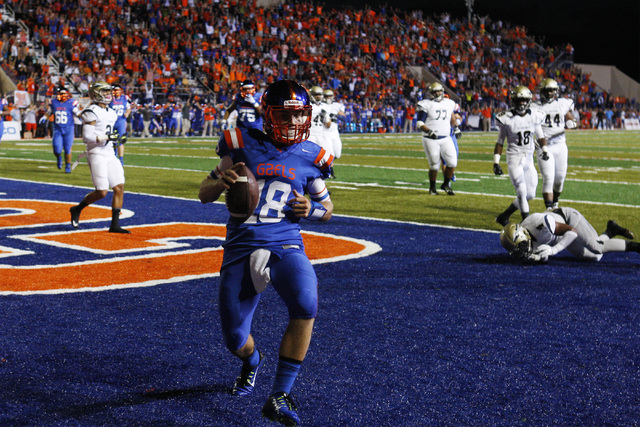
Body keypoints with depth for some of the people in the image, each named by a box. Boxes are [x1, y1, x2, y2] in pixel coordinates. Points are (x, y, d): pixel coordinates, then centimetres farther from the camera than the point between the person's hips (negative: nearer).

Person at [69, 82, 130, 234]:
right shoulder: (92, 113, -10)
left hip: (109, 154, 8)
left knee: (120, 187, -1)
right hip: (97, 155, -8)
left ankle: (115, 224, 4)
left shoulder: (111, 113, 16)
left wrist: (117, 138, 7)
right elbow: (87, 137, -17)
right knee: (102, 192, -11)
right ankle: (77, 209, 13)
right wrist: (107, 137, -20)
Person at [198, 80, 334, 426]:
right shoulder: (243, 145, 2)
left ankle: (279, 397, -16)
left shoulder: (310, 157, 5)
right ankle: (252, 362, 44)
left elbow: (327, 208, 18)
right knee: (235, 340, 2)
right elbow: (204, 195, 8)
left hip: (285, 246, 0)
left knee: (305, 306, -31)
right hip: (241, 250, 0)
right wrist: (220, 181, -15)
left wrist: (312, 209, -6)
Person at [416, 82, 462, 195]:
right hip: (430, 140, -4)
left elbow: (453, 120, 27)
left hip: (446, 139, 4)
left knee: (452, 162, -5)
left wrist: (456, 128, 11)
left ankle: (446, 184, 16)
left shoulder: (449, 104, 9)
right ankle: (432, 188, 21)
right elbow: (419, 123, -10)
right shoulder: (426, 105, -6)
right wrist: (429, 131, -25)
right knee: (434, 165, 0)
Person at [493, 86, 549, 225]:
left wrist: (544, 151, -4)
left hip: (529, 159, 5)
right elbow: (500, 142, -2)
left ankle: (504, 217, 20)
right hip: (514, 158, -5)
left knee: (530, 194, 6)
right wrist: (496, 163, -6)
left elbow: (540, 136, 15)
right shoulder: (507, 119, -8)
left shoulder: (534, 116, 2)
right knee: (522, 191, -17)